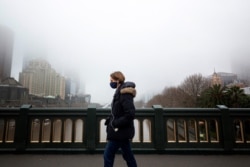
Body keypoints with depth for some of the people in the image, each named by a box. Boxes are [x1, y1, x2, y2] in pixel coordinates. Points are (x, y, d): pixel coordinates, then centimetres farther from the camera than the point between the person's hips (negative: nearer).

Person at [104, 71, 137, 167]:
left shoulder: (125, 94, -20)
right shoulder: (120, 92, 9)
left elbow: (130, 114, -26)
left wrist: (115, 123, -19)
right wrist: (110, 120, 4)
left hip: (120, 131, -9)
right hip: (123, 131, 9)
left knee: (108, 155, 4)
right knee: (127, 155, 19)